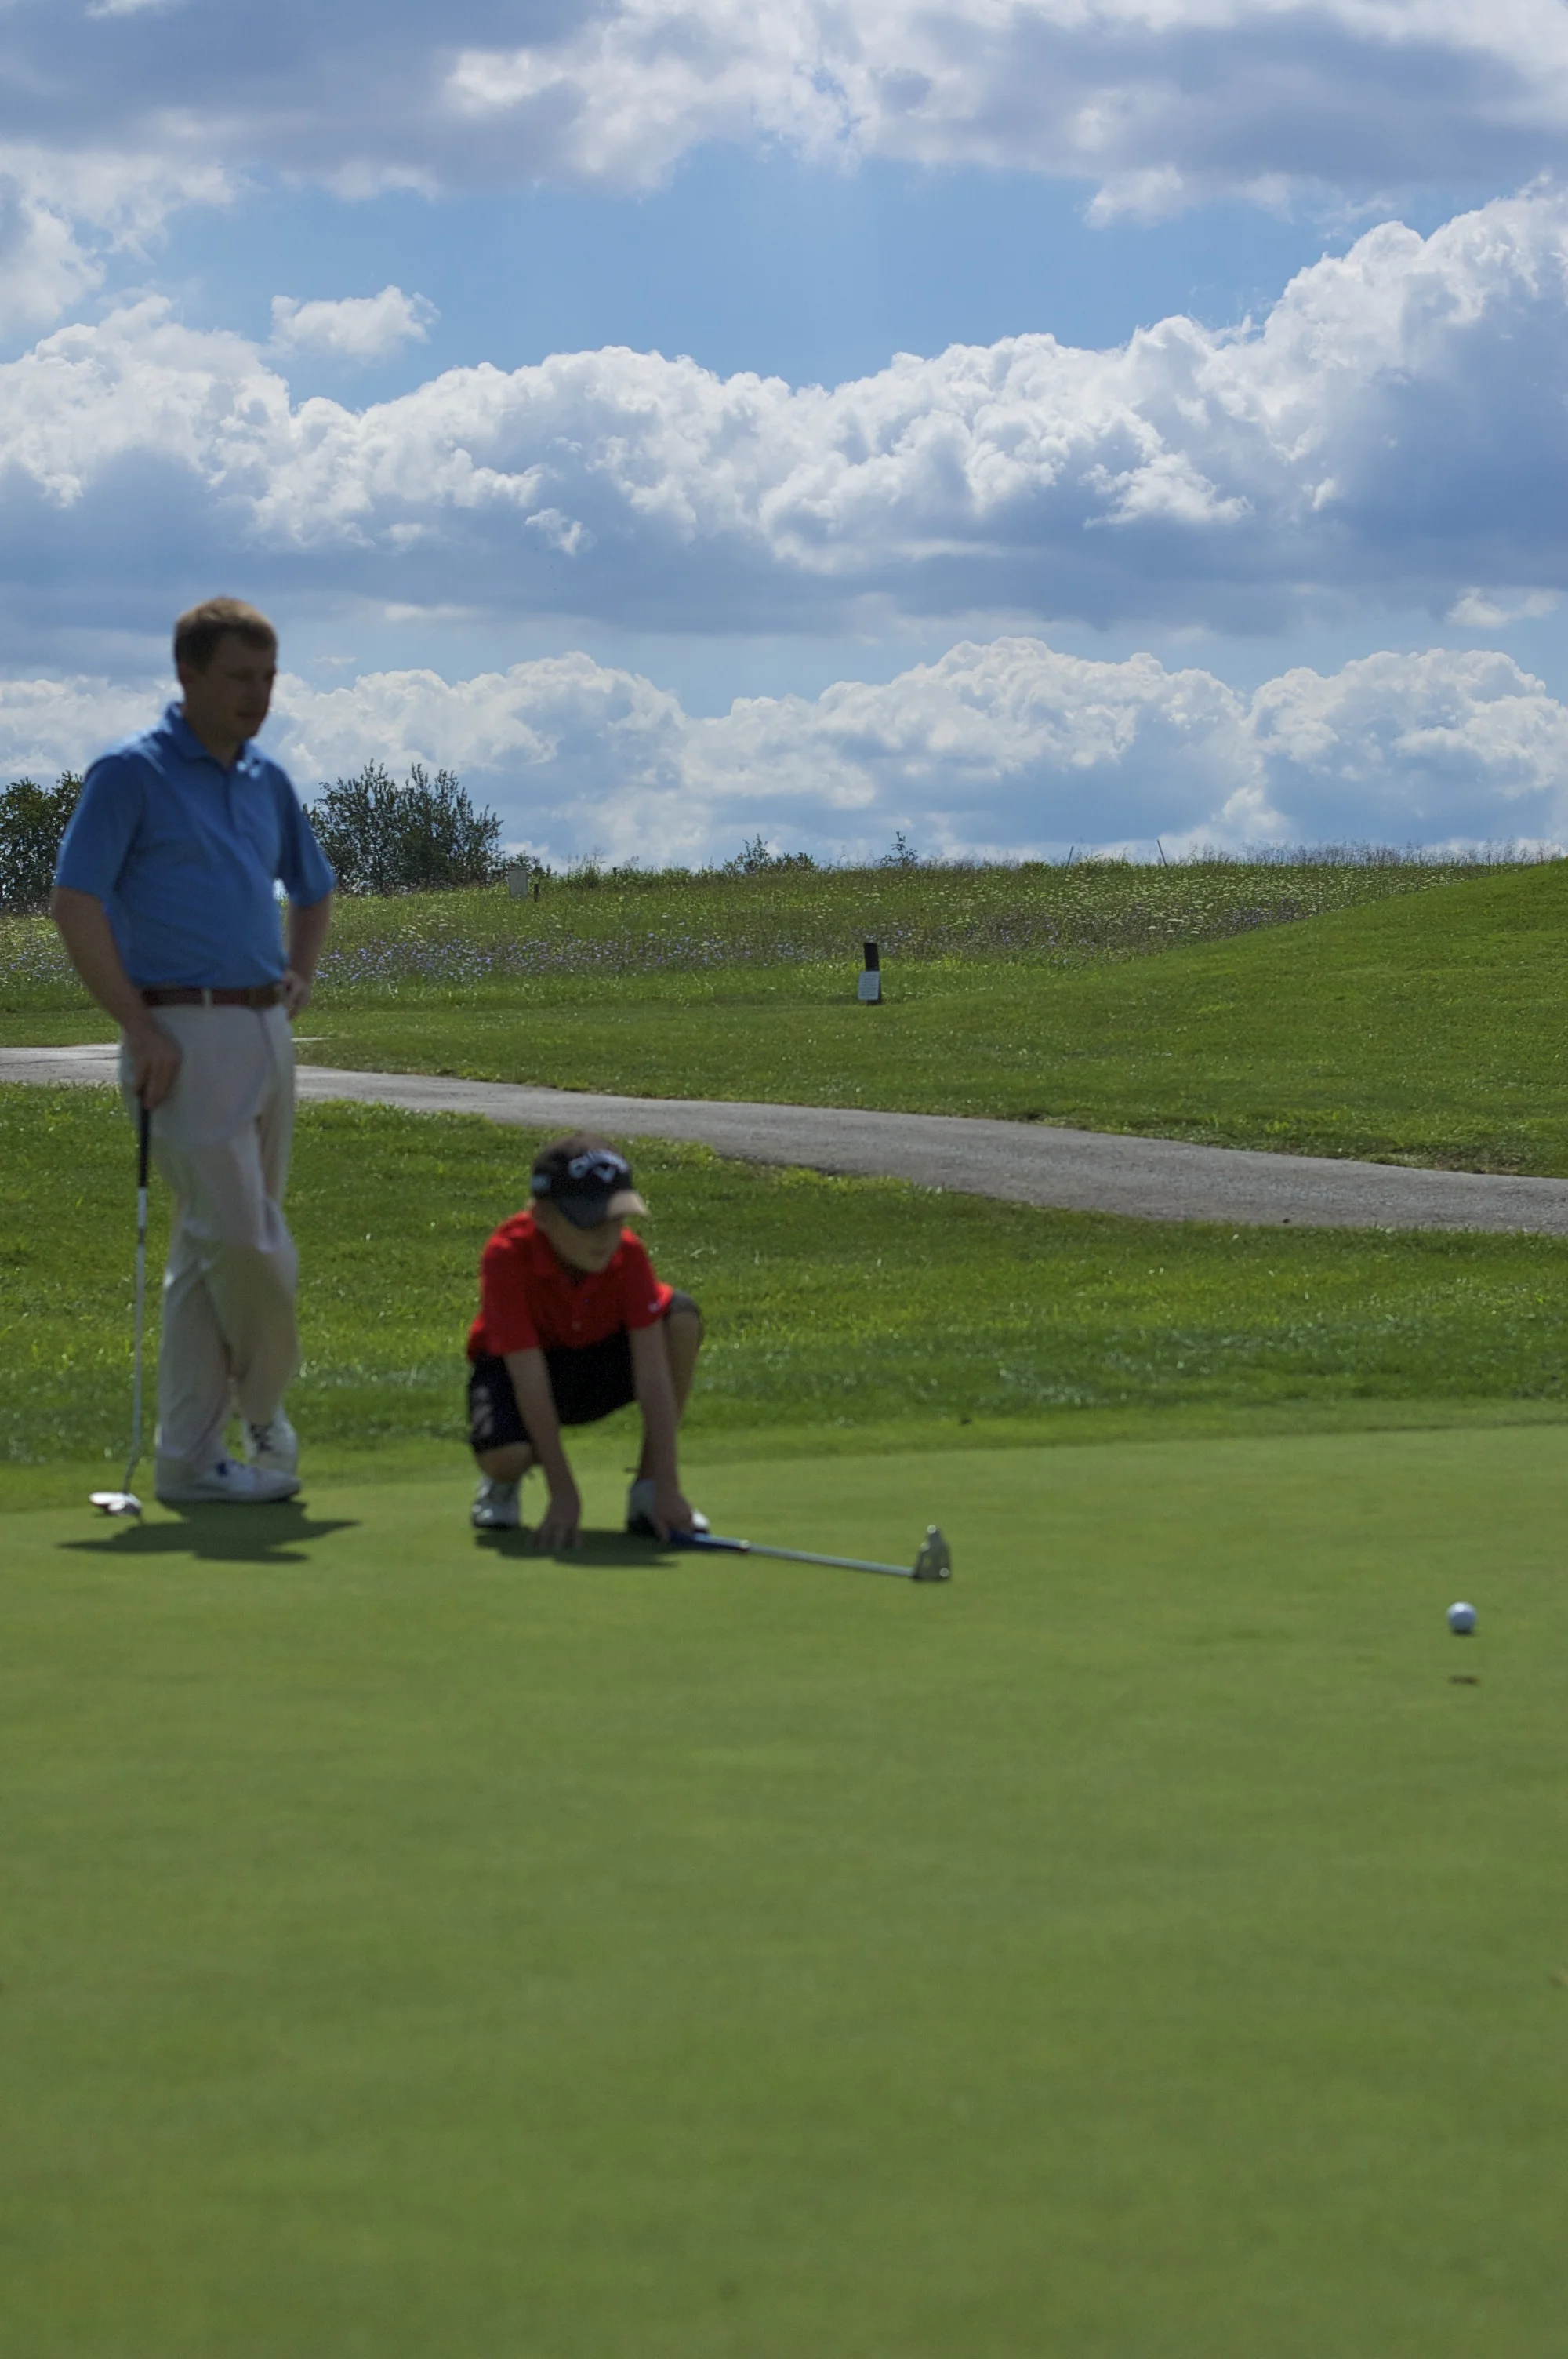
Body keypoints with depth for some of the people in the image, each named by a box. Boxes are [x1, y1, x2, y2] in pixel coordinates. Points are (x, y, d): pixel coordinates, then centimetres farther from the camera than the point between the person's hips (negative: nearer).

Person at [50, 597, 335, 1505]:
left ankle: (189, 1456, 11)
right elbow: (75, 901, -11)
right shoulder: (131, 773, -6)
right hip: (187, 1034, -7)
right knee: (244, 1238, -12)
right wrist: (138, 1026, -15)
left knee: (210, 1251, 8)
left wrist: (300, 977, 12)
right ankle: (267, 1404, 11)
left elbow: (314, 890, 30)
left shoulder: (268, 782, 15)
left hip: (266, 1031, 7)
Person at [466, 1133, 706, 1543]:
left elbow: (653, 1373, -27)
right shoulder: (507, 1257, -31)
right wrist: (564, 1495, -37)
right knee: (505, 1454, -38)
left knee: (682, 1317, -26)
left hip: (602, 1362, 3)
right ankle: (502, 1482, 6)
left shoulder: (628, 1252, -23)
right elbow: (531, 1381, -33)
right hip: (516, 1367, -3)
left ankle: (648, 1490, -15)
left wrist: (667, 1488, -34)